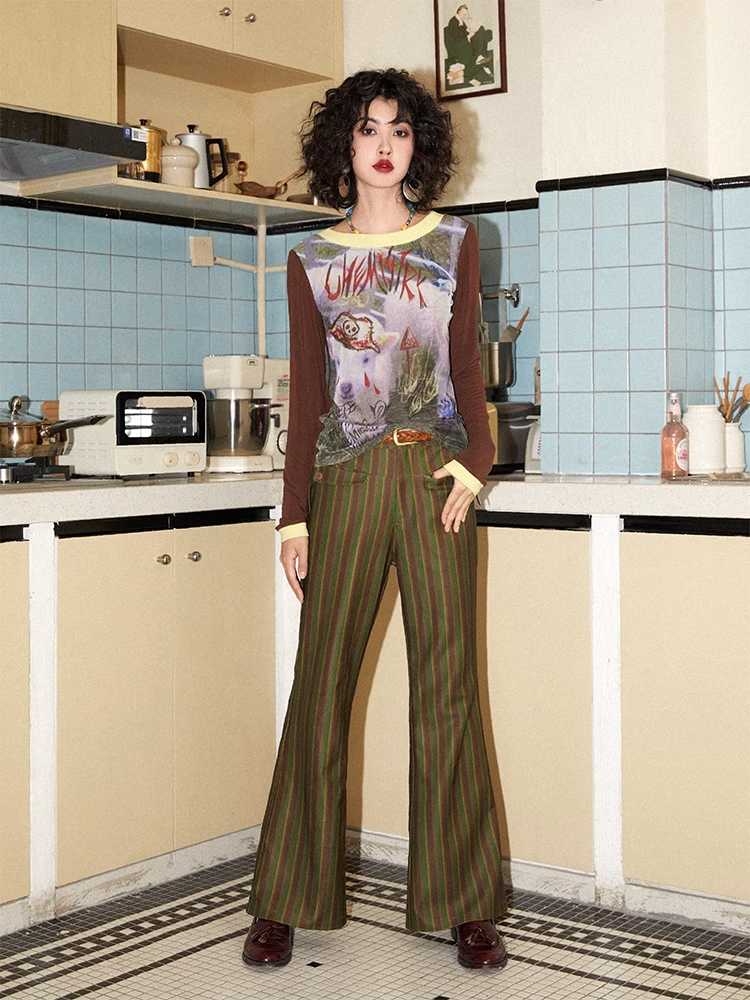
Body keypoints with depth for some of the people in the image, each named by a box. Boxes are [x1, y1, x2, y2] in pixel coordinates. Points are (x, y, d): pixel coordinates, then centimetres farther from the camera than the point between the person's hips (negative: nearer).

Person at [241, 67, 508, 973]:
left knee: (446, 686, 1)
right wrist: (294, 516, 2)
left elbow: (467, 369, 8)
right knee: (321, 686, 1)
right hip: (345, 480, 0)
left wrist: (471, 464, -9)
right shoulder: (310, 260, 10)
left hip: (434, 475, 0)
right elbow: (306, 398, 7)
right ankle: (286, 902, 12)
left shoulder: (454, 242, 10)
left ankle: (463, 905, 11)